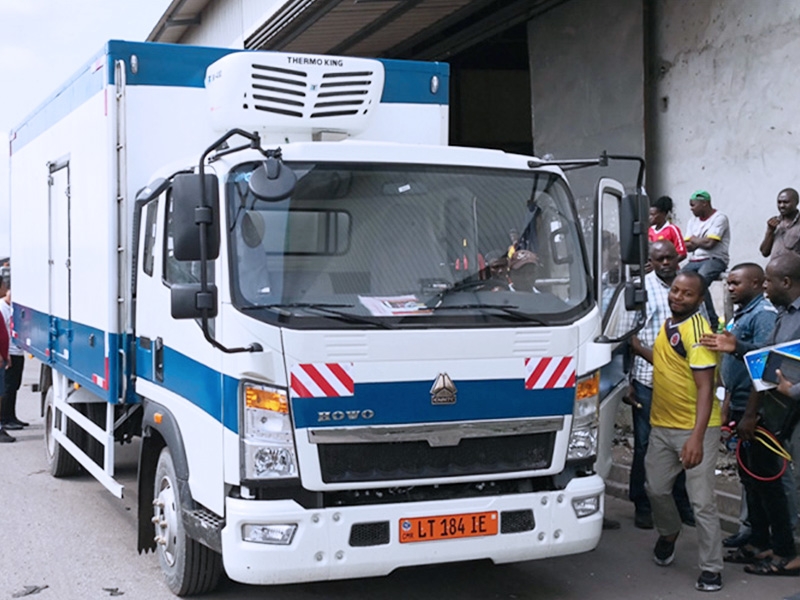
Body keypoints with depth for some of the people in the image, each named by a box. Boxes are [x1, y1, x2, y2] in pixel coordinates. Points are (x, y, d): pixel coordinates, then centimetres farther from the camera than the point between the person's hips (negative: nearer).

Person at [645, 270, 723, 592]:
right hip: (661, 426, 8)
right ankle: (669, 534, 44)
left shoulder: (697, 332, -18)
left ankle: (711, 569, 8)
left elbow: (705, 387, -24)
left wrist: (697, 437, -30)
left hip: (695, 431, -8)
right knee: (656, 489, 16)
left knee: (702, 502, -4)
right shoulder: (667, 324, 8)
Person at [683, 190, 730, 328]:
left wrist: (694, 240, 4)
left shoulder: (719, 218, -3)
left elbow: (710, 243, -14)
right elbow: (687, 246, 10)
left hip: (715, 259, -7)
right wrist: (701, 242, -8)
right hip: (694, 261, 7)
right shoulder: (693, 220, 19)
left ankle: (712, 321, -26)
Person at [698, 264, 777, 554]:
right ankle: (746, 530, 22)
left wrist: (737, 347, -45)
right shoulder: (741, 314, 19)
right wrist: (728, 401, 25)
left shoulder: (764, 313, -12)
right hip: (739, 405, 10)